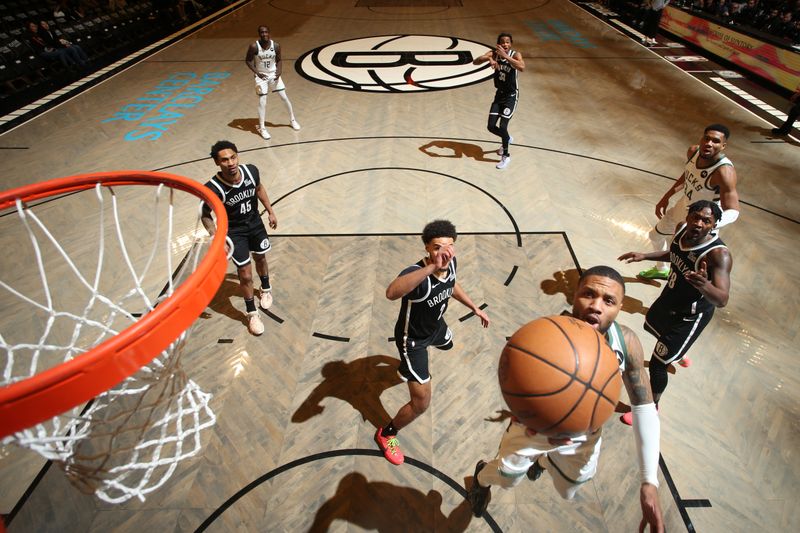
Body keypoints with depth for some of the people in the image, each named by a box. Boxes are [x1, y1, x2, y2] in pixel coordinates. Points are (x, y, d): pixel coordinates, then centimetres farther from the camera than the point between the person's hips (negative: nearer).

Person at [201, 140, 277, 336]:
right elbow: (205, 215, -14)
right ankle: (252, 314, 20)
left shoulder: (251, 171, -21)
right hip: (234, 231, -4)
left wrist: (270, 211, 7)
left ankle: (266, 289, 54)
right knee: (245, 275, -1)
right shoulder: (213, 188, -31)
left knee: (260, 258, 24)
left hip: (255, 223, 4)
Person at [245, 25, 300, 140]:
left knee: (285, 98, 5)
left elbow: (279, 60, 4)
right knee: (262, 102, -7)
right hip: (261, 76, -3)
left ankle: (292, 120, 26)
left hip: (273, 74, 3)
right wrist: (257, 72, -21)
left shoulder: (276, 45, -9)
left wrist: (279, 71, -13)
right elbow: (248, 60, -8)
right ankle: (262, 128, 2)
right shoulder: (254, 46, -17)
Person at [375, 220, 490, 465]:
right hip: (413, 337, -8)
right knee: (421, 402, -7)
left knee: (449, 345, 41)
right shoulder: (416, 272, -42)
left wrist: (475, 308, 9)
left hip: (435, 325, 8)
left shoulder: (451, 263, -18)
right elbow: (391, 293, -66)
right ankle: (386, 434, 24)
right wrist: (432, 268, -73)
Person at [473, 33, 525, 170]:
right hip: (499, 94, 5)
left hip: (511, 95, -5)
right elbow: (475, 62, -20)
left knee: (502, 127, -13)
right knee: (491, 126, 3)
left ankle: (506, 156, 9)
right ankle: (507, 139, 37)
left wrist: (505, 56, -41)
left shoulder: (515, 54, -16)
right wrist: (488, 58, -39)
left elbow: (522, 67, -38)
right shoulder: (494, 53, -7)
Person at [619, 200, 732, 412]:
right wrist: (644, 256, 0)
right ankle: (679, 353, 68)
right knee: (652, 325, 36)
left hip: (690, 317, -8)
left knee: (657, 364, -2)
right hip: (669, 299, 8)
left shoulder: (718, 254, -34)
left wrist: (704, 285, -63)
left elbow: (722, 300, -43)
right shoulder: (682, 229, -14)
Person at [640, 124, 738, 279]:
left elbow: (733, 211, -35)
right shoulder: (693, 151, -14)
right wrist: (666, 197, 9)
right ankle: (662, 269, 56)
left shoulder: (724, 172, -35)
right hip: (682, 207, 8)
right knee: (655, 236, 28)